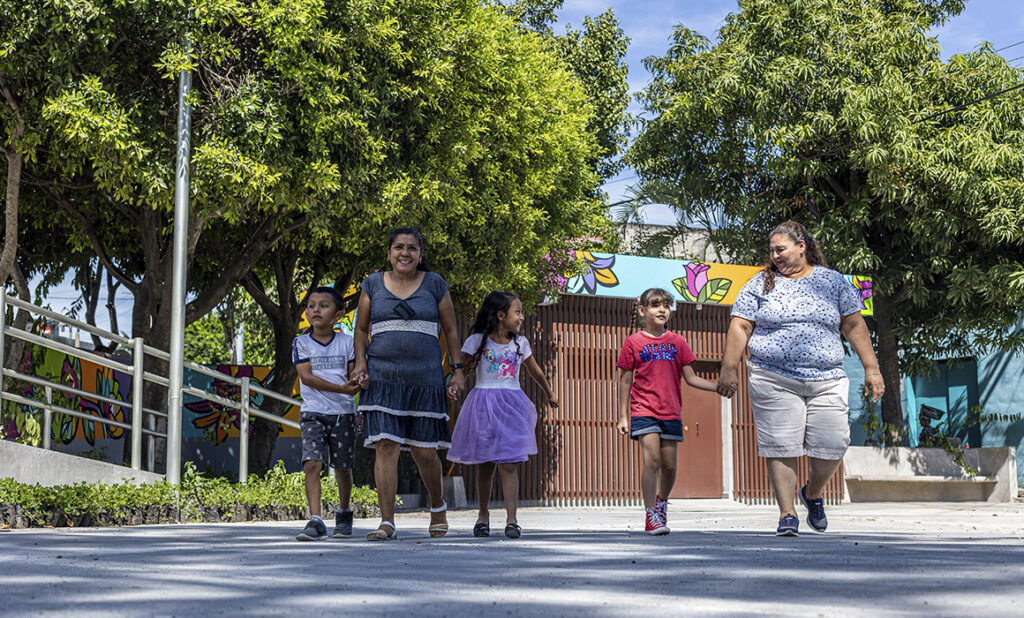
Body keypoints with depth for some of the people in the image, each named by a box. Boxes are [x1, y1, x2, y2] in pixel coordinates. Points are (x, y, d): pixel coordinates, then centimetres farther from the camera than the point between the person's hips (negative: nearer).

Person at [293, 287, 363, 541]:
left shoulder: (346, 342, 7)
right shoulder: (301, 343, 2)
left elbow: (353, 375, 7)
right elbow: (306, 376, -9)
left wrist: (357, 383, -19)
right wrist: (341, 388, -20)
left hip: (343, 411, 2)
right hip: (313, 412, -2)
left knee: (343, 467, 9)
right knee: (312, 464, -17)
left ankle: (343, 513, 33)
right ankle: (315, 521, -20)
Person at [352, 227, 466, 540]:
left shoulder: (434, 285, 6)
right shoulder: (373, 284, 8)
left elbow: (451, 330, 10)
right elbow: (361, 329, 15)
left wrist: (458, 371, 3)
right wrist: (360, 362, 0)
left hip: (425, 379, 0)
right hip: (382, 377, 1)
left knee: (424, 452, 2)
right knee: (386, 445, -9)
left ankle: (438, 506, 29)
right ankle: (387, 522, -6)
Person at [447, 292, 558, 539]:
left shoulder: (520, 343, 8)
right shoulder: (477, 341, -2)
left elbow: (535, 371, 22)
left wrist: (549, 394, 34)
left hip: (511, 405, 1)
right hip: (483, 404, -1)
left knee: (509, 465, -9)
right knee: (485, 465, 7)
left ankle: (511, 519, -11)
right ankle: (483, 514, 23)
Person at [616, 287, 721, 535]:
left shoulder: (677, 341, 9)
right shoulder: (633, 342, 2)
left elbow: (691, 378, 10)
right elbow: (625, 381, 5)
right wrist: (623, 416, 3)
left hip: (671, 412, 3)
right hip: (643, 410, -3)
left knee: (669, 465, 5)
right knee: (652, 460, -16)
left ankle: (662, 503, 31)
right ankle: (651, 516, -10)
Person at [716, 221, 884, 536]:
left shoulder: (833, 281, 11)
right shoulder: (760, 284, 9)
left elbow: (854, 326, 11)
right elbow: (740, 327, 5)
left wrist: (871, 368, 6)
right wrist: (729, 369, -2)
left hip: (827, 380, 1)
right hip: (773, 380, -1)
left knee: (832, 446, -3)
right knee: (781, 447, -7)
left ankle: (813, 493, 26)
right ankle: (787, 514, 2)